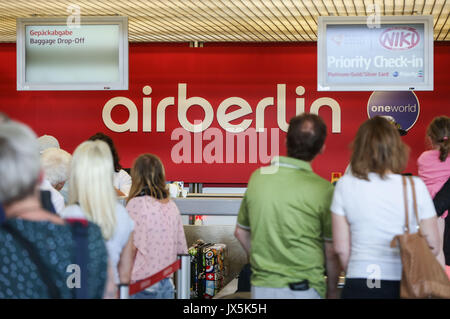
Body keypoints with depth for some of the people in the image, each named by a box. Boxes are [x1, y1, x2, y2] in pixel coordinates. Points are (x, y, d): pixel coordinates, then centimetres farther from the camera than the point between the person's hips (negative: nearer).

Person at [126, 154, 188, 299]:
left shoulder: (136, 204, -12)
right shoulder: (172, 206, 6)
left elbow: (131, 248, -14)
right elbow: (181, 249, 11)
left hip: (143, 286, -6)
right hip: (166, 285, 6)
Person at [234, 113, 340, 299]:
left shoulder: (257, 177, -1)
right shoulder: (322, 189, -13)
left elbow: (241, 232, 11)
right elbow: (331, 251, -6)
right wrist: (332, 291, 9)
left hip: (261, 287, 4)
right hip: (304, 289, -4)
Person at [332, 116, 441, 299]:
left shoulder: (345, 185, -4)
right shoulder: (415, 187, -5)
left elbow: (341, 248, -1)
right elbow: (433, 246, 0)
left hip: (360, 286, 0)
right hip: (406, 286, 0)